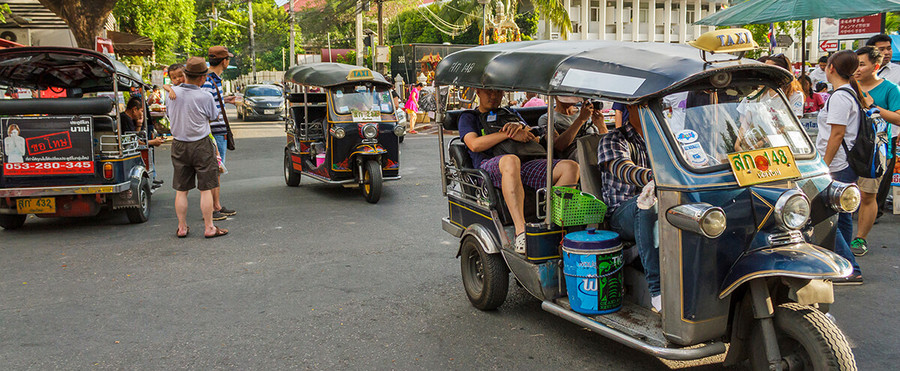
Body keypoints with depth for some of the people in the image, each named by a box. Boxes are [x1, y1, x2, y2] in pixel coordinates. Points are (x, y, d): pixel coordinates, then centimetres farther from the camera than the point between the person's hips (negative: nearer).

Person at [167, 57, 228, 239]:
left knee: (181, 190, 10)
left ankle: (182, 227, 16)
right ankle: (209, 228, 6)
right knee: (205, 189, 3)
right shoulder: (205, 97, -16)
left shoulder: (173, 92, -4)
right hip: (201, 145, -4)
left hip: (179, 146, 4)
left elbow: (169, 114, 11)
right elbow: (214, 117, 0)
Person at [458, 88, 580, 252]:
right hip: (489, 168, -5)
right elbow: (474, 145, 0)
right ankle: (520, 231, -50)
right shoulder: (468, 117, 21)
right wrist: (508, 134, -7)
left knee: (571, 167, -21)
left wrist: (520, 127, -2)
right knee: (510, 161, -43)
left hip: (525, 164, 5)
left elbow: (535, 139, 20)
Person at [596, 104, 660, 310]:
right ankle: (657, 290, -43)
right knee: (649, 202, -39)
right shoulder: (613, 140, 0)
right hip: (622, 214, -5)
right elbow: (624, 170, -21)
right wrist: (654, 177, -43)